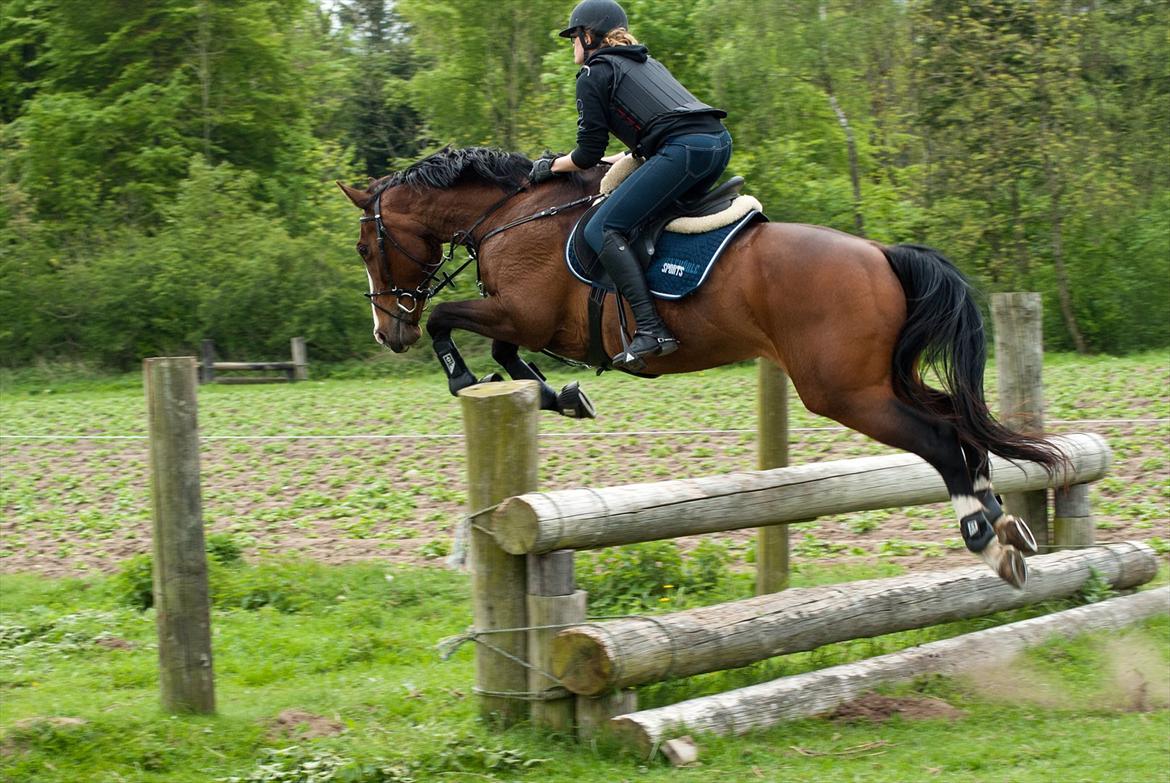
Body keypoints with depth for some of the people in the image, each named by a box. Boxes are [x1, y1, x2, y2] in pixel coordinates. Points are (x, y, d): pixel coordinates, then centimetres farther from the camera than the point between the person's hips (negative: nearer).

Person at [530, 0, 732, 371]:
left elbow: (588, 153, 7)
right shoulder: (646, 62, 32)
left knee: (602, 229, -8)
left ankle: (650, 330, -21)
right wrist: (618, 159, 40)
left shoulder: (592, 75, 9)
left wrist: (552, 166, 24)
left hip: (684, 150, -9)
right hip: (719, 141, 9)